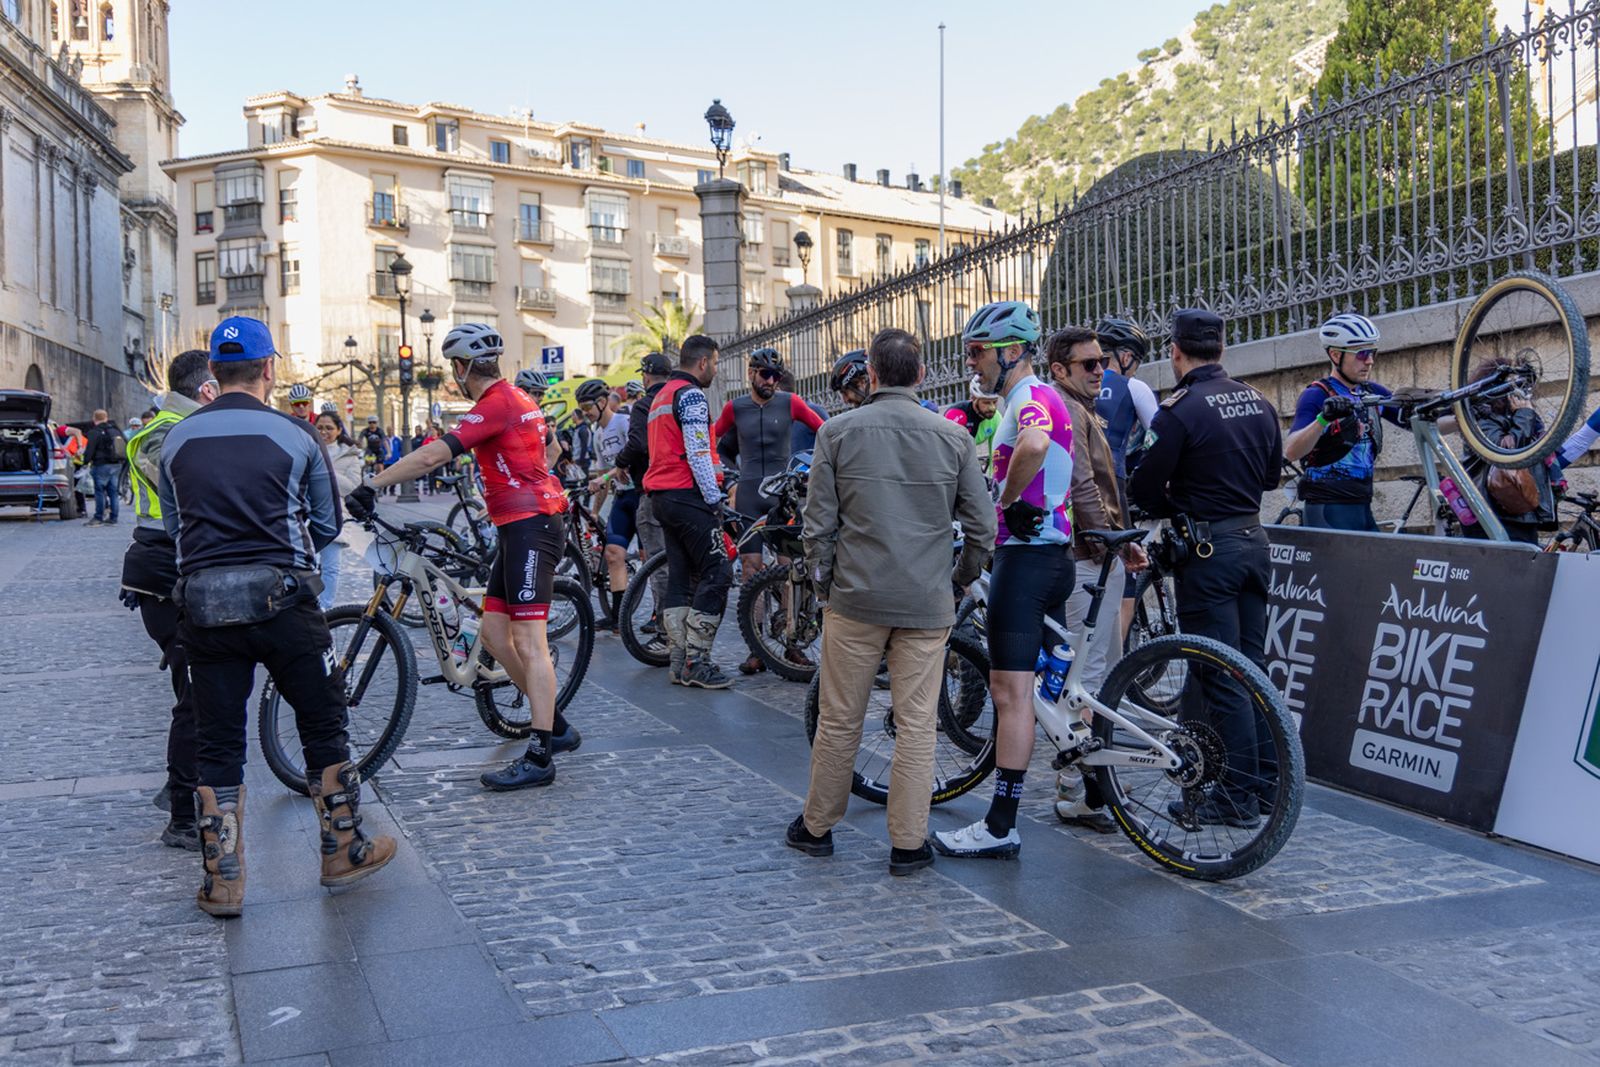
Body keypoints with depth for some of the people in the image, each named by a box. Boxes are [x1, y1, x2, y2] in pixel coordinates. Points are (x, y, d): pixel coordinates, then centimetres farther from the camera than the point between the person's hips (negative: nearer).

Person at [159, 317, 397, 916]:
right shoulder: (294, 434, -2)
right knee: (323, 726, 12)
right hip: (280, 597, -3)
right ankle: (343, 852, 22)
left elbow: (174, 526, 15)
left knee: (217, 747, 10)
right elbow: (327, 525, 6)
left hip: (202, 603, 3)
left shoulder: (177, 440, 6)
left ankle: (223, 884, 15)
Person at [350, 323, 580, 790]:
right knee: (494, 632, 10)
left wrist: (372, 486, -19)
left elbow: (432, 457, -21)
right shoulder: (515, 398, 17)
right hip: (519, 526, 10)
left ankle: (539, 757, -9)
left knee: (528, 640, -10)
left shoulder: (496, 404, -13)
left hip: (529, 525, -10)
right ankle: (555, 725, 17)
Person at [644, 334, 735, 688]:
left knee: (681, 577, 10)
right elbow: (697, 453, -18)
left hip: (663, 496, 10)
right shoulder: (691, 395, -10)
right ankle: (696, 662, -10)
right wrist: (714, 498, -15)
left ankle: (678, 662, 10)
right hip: (688, 496, -10)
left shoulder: (661, 396, 22)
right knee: (717, 573, -8)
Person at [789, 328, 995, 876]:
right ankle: (908, 843, 11)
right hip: (927, 604, 0)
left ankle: (816, 826, 25)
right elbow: (982, 526, 2)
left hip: (856, 598, 0)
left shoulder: (837, 431, -2)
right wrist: (959, 579, 18)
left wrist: (825, 583, 11)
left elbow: (818, 523, -2)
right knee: (917, 727, 6)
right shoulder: (953, 437, 0)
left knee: (839, 720, 11)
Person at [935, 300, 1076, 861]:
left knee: (1011, 691, -8)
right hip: (1051, 551, 11)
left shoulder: (1030, 398, -15)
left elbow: (1034, 445, -38)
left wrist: (1011, 500, -23)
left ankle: (1001, 826, -5)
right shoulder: (1040, 399, 19)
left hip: (1025, 556, -11)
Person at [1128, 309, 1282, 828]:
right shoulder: (1257, 401, 8)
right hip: (1253, 540, 8)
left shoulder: (1181, 408, -15)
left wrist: (1171, 508, 8)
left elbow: (1144, 487, -12)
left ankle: (1239, 797, 2)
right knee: (1251, 665, 15)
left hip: (1208, 549, -7)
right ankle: (1266, 778, 23)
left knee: (1218, 674, -2)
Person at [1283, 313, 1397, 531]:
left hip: (1363, 508, 7)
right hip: (1330, 511, -7)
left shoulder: (1373, 393, 12)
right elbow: (1291, 451, -22)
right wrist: (1323, 419, -38)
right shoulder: (1317, 395, -9)